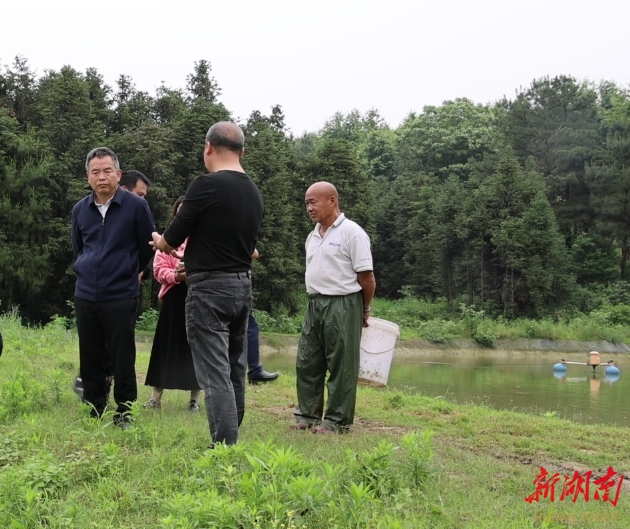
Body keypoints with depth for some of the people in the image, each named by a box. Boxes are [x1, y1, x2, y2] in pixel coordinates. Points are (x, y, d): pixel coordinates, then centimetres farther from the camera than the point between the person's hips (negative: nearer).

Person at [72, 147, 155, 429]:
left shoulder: (136, 206, -8)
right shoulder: (80, 209, 5)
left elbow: (148, 245, 5)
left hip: (121, 297, -4)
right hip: (85, 297, 4)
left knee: (122, 361, 1)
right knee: (90, 361, 10)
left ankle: (124, 416, 13)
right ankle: (94, 414, 22)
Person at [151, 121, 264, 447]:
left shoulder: (207, 185, -13)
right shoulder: (254, 193, 9)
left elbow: (171, 239, -7)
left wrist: (160, 242, 18)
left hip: (210, 288, -8)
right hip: (243, 286, 8)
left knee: (215, 375, -7)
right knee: (234, 371, 15)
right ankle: (230, 441, 23)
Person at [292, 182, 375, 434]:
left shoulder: (351, 233, -10)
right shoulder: (313, 236, 14)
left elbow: (366, 277, -9)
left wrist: (364, 310, -1)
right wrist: (315, 300, 15)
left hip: (342, 305, -8)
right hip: (315, 304, 8)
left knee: (341, 366, 0)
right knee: (307, 363, 9)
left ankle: (337, 421, 7)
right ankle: (307, 415, 19)